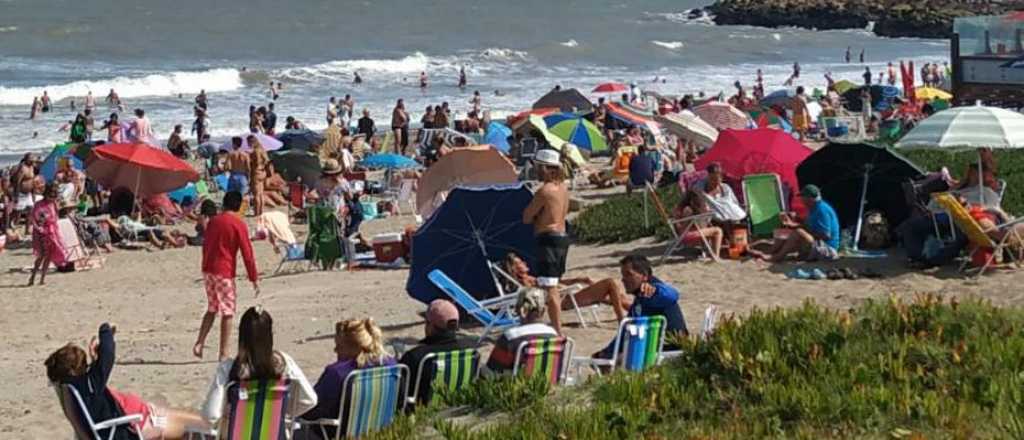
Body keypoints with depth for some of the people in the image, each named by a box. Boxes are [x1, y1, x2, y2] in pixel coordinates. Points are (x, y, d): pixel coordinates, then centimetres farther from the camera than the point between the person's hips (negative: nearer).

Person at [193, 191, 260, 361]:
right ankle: (224, 353, 1)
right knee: (227, 312, 1)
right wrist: (254, 278, -6)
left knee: (212, 309, 18)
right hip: (225, 272, -6)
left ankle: (199, 343, 6)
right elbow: (247, 252, -10)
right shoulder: (238, 224, -9)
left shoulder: (213, 221, 9)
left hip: (208, 270, 6)